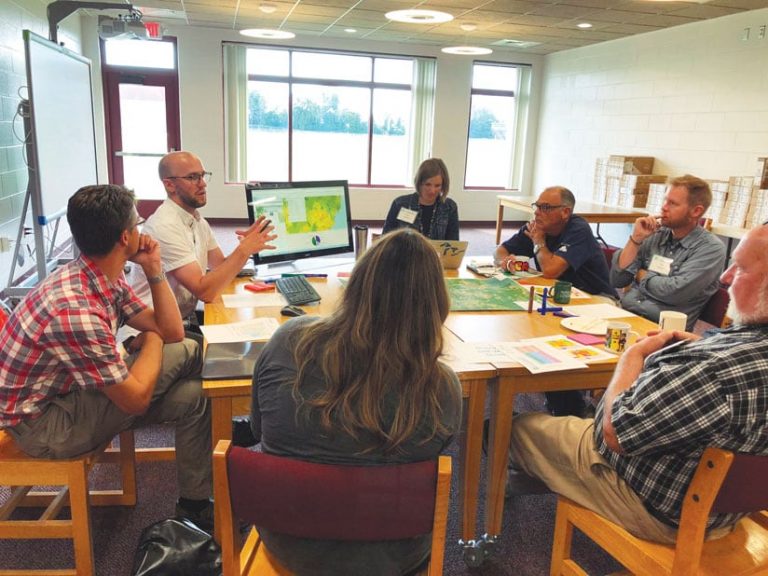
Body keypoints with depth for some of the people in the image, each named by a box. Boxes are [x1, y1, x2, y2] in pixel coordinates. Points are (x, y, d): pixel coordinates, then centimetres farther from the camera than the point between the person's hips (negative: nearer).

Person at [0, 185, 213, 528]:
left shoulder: (107, 278, -4)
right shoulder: (75, 309, -33)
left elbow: (171, 332, 1)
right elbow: (136, 398, -25)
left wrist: (154, 271, -8)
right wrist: (152, 339, -9)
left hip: (73, 391, 9)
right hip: (42, 423, -9)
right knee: (185, 354, -17)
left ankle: (197, 503, 12)